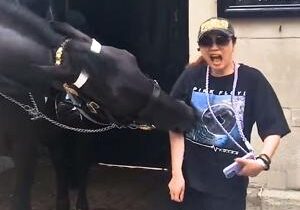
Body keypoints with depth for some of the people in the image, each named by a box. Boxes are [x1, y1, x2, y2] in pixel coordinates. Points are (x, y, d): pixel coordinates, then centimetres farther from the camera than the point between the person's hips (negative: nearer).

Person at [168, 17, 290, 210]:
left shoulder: (252, 80, -11)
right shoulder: (191, 77, -6)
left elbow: (273, 130, -9)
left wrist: (263, 160, -27)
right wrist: (176, 174, -6)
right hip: (190, 180, 2)